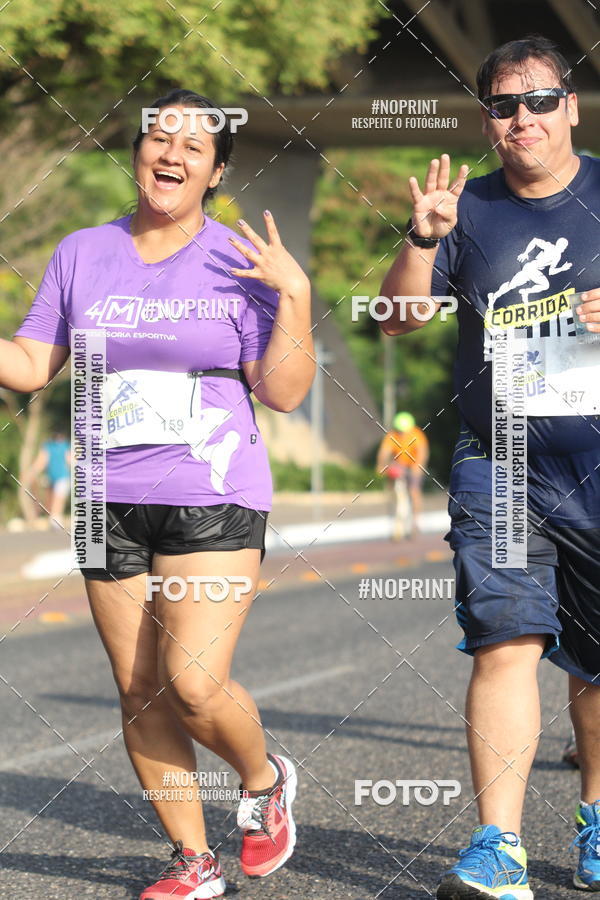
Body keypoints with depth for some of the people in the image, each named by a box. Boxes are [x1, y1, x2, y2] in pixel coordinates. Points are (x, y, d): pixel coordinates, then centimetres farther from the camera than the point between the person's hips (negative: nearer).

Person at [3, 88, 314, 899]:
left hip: (214, 503, -4)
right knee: (140, 694, 5)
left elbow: (285, 393, -5)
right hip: (112, 504, 4)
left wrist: (294, 295, -15)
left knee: (194, 684, -15)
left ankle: (266, 779, 16)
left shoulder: (240, 261, -1)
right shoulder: (82, 254, 9)